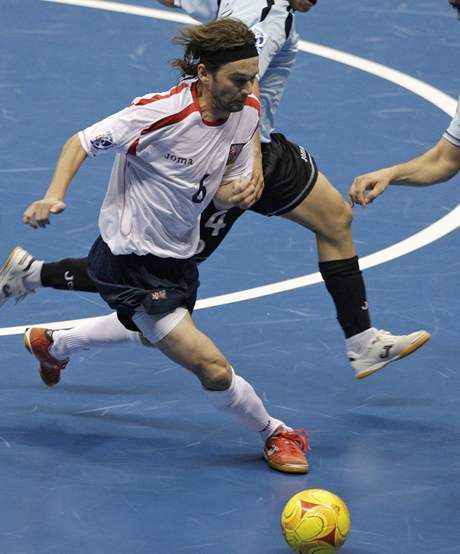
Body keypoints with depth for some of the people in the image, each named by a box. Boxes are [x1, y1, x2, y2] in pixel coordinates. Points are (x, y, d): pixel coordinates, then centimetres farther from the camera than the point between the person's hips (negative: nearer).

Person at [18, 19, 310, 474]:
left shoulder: (247, 112, -7)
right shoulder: (159, 113, -28)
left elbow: (226, 182, 4)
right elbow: (82, 142, -16)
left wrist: (235, 190, -20)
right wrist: (54, 195, -32)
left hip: (178, 257, 9)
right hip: (130, 262, -8)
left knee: (154, 331, 35)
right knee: (212, 369, -15)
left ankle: (50, 343, 59)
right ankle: (275, 435, 12)